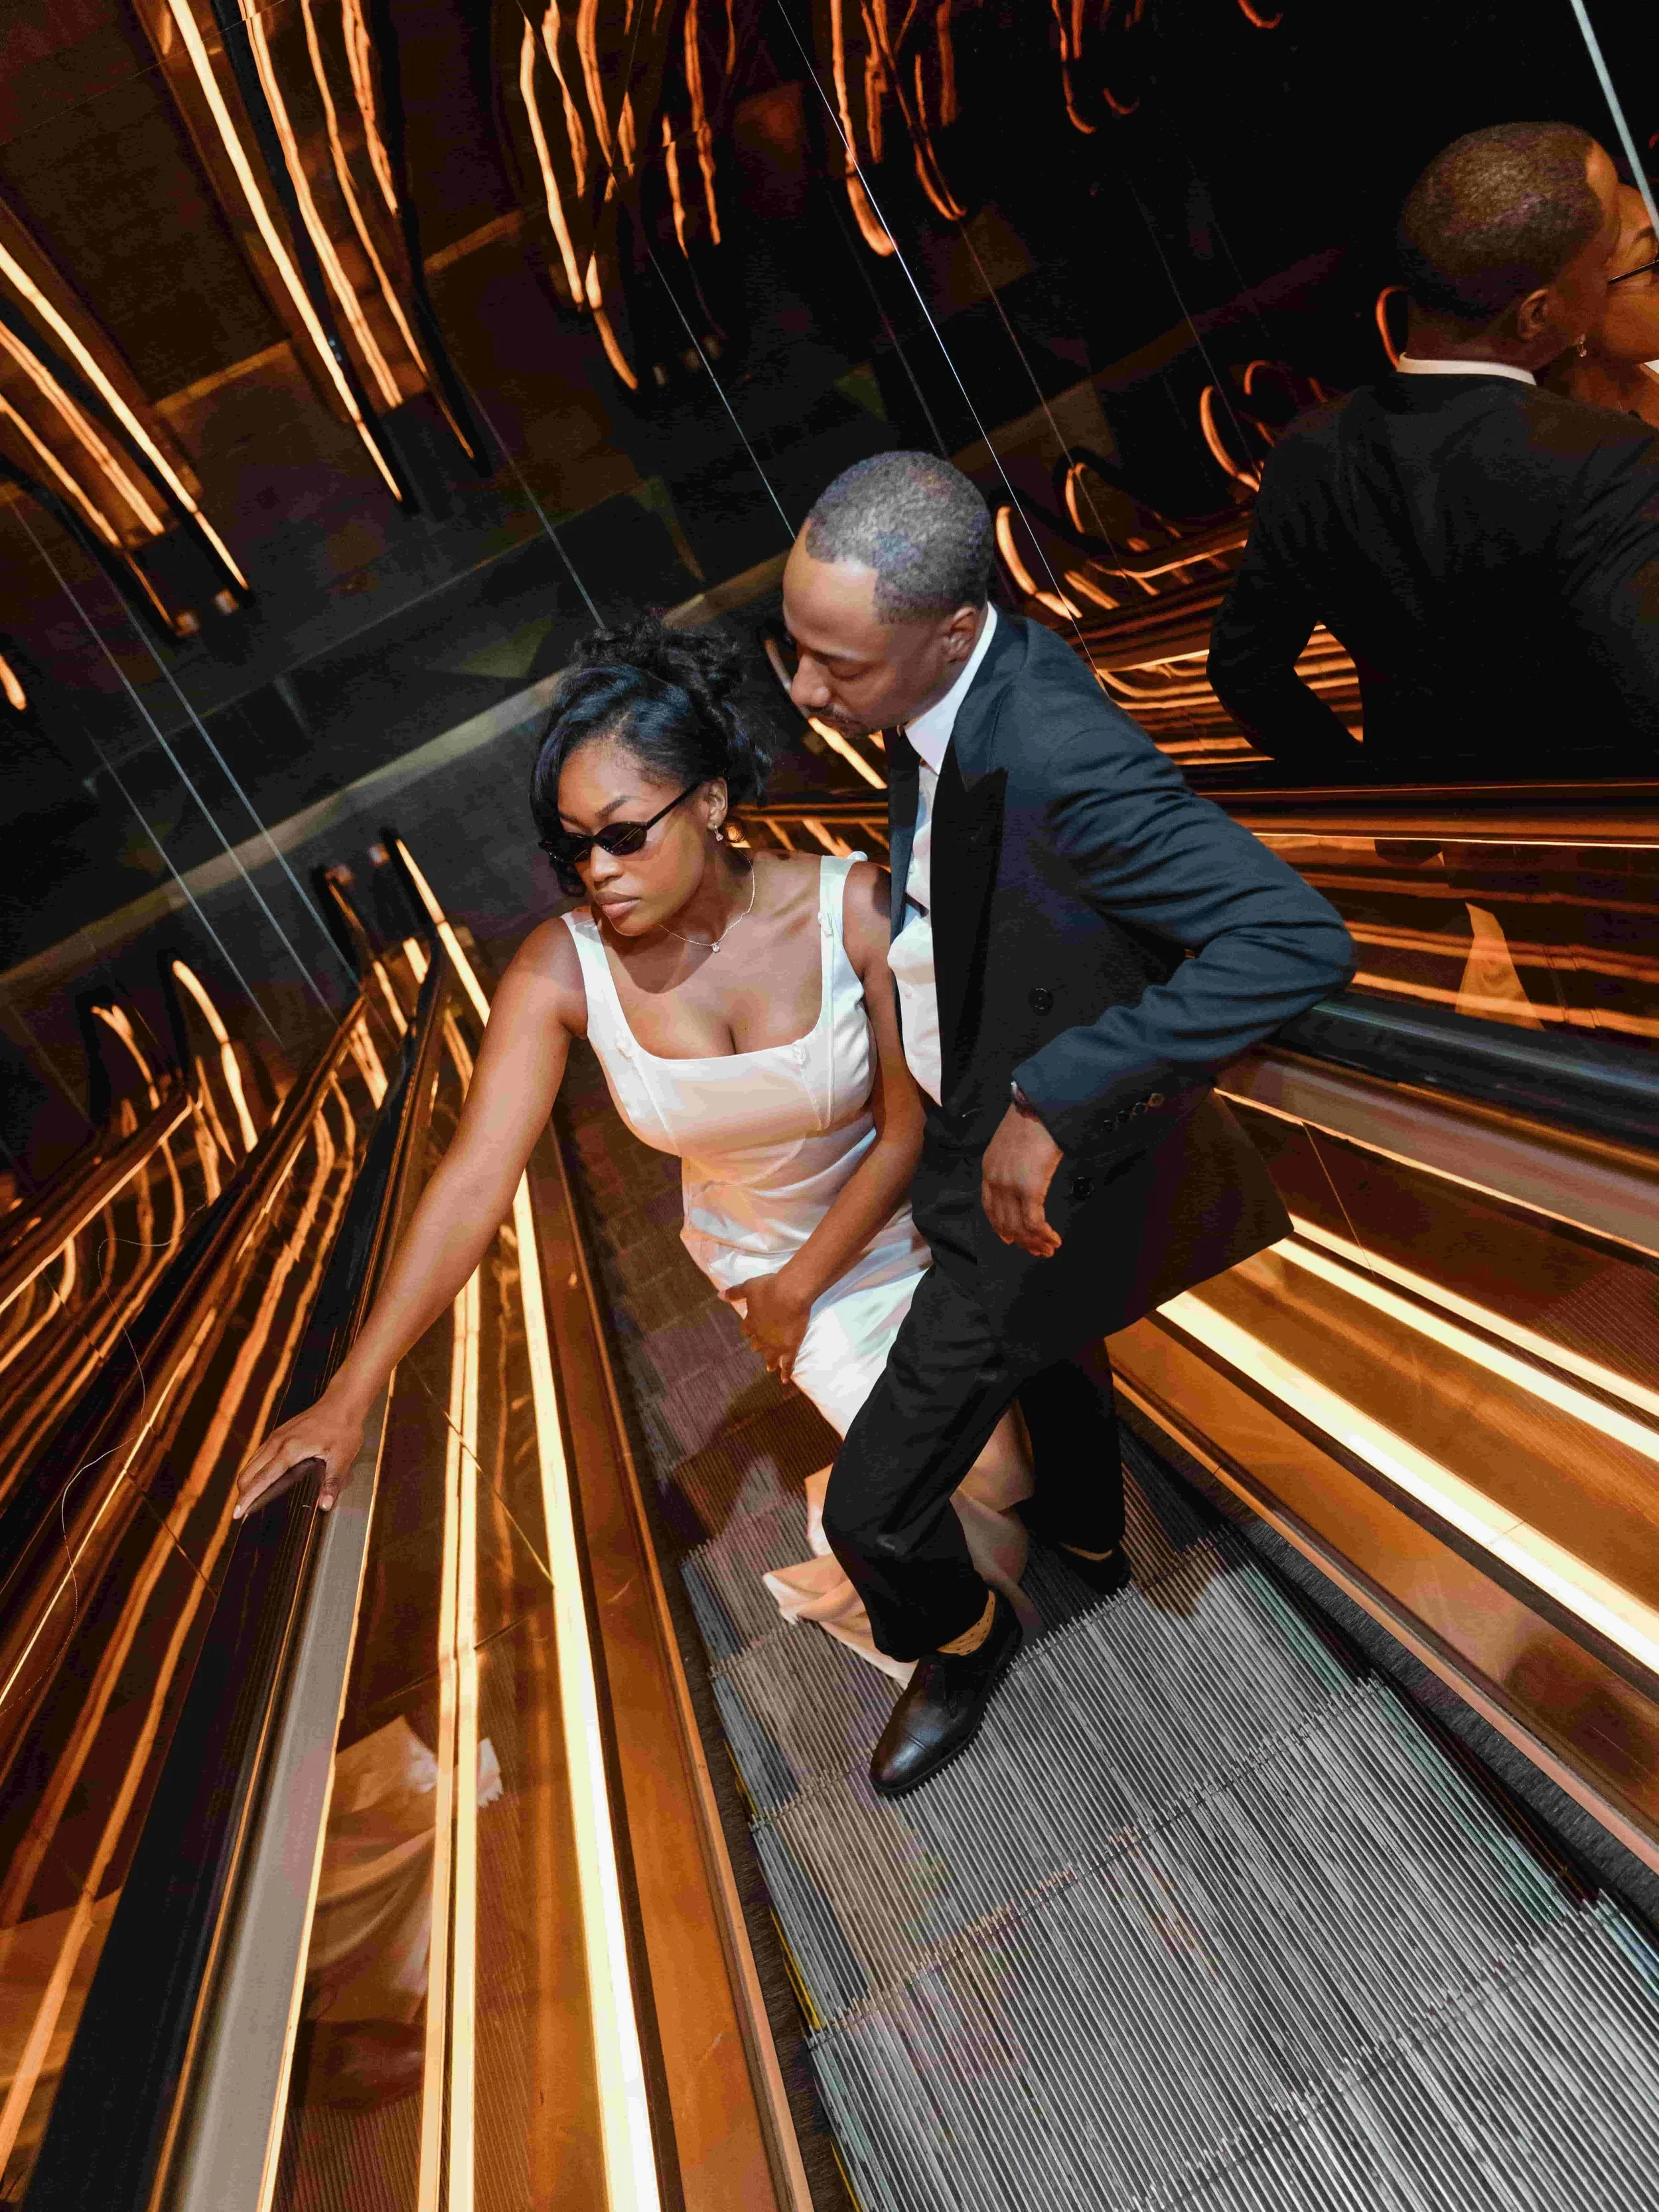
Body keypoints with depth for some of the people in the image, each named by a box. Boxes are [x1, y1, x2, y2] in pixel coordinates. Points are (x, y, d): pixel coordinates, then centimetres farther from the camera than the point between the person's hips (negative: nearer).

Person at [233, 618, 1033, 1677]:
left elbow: (909, 1129, -21)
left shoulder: (853, 907, -30)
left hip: (905, 1214, 0)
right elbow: (475, 1180, -27)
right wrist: (352, 1393, -30)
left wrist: (796, 1291, -12)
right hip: (763, 1249, 0)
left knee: (1007, 1478, 16)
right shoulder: (564, 970, -25)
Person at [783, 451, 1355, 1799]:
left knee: (872, 1508, 3)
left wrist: (1053, 1100, -44)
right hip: (985, 1116, 9)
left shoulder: (1058, 755, -38)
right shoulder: (951, 670, -10)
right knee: (1049, 1350, 35)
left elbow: (1300, 943, -43)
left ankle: (960, 1639, 39)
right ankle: (1089, 1533, 67)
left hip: (1029, 1178, -9)